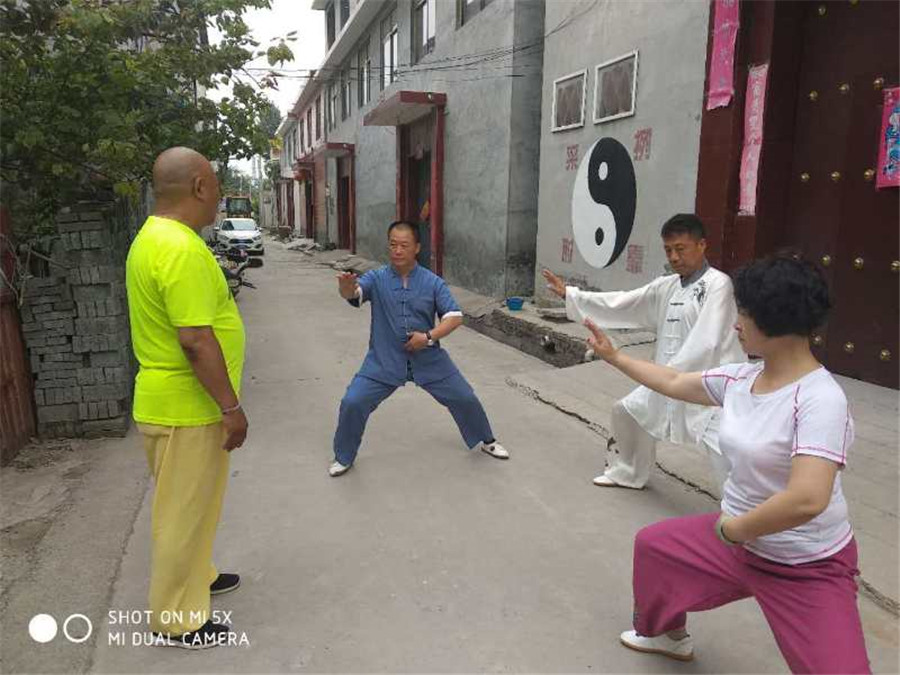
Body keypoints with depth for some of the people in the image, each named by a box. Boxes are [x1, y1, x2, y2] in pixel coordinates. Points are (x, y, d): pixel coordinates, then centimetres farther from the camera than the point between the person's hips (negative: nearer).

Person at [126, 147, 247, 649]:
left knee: (193, 505, 24)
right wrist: (232, 408, -20)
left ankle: (195, 575, 43)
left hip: (178, 399, 10)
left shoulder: (154, 237, 10)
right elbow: (196, 340, -28)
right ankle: (176, 617, 22)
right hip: (187, 407, -10)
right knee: (185, 510, 5)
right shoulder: (182, 249, -24)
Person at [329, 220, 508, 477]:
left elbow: (455, 317, -8)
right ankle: (343, 457, 16)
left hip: (428, 359, 1)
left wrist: (429, 336, -22)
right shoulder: (376, 278, -6)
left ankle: (486, 440, 35)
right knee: (352, 403, -11)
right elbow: (354, 293, -25)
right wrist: (346, 287, -50)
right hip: (384, 360, -1)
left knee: (465, 398, 6)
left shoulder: (433, 282, -5)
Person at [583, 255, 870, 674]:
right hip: (739, 539, 7)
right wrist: (613, 356, 15)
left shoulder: (820, 400, -30)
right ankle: (669, 636, 45)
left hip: (809, 571, -7)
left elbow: (807, 500, -39)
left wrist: (732, 528, -24)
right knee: (652, 545, 20)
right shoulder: (739, 378, -7)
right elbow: (674, 382, 9)